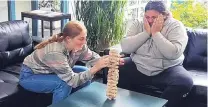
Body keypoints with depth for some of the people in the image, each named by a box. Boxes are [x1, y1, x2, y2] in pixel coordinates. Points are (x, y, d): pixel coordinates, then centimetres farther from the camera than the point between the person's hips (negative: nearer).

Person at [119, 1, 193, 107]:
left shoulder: (175, 26, -9)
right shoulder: (138, 24, 1)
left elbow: (174, 54, -25)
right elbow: (125, 48, -13)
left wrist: (156, 33, -22)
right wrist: (146, 32, -17)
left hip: (166, 70, -2)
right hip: (138, 67, 3)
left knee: (185, 82, -31)